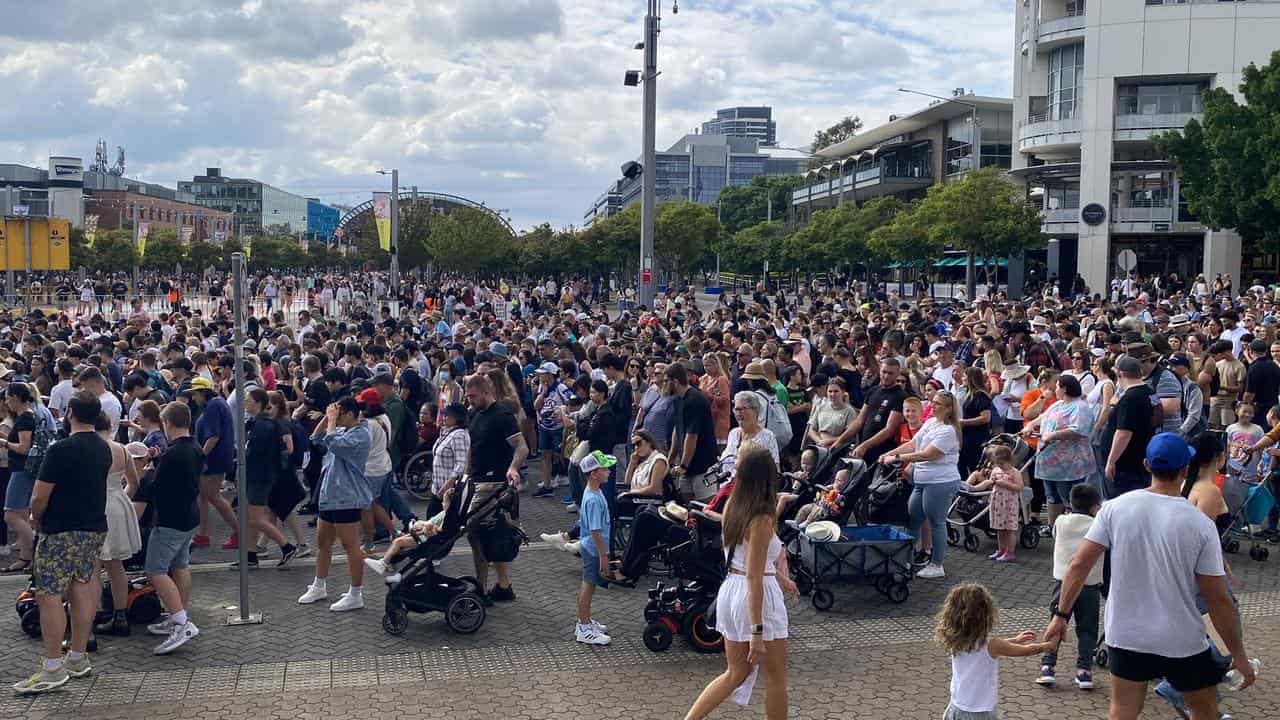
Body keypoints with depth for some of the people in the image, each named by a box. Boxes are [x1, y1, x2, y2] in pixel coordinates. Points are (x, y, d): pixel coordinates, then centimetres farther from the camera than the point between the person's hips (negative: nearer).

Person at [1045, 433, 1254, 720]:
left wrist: (1061, 615, 3)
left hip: (1124, 635, 2)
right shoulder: (1200, 524, -14)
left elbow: (1079, 564, -8)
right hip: (1182, 643, -2)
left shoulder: (1115, 508, -8)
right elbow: (1218, 600, -10)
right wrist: (1239, 655, 1)